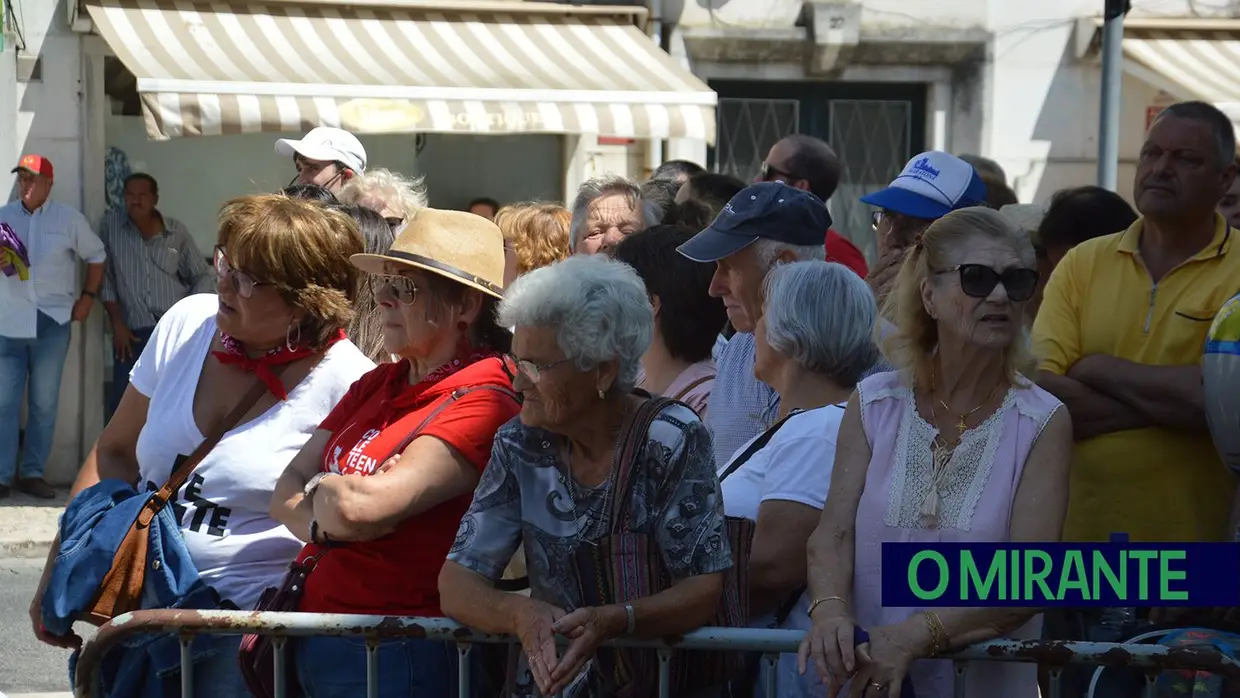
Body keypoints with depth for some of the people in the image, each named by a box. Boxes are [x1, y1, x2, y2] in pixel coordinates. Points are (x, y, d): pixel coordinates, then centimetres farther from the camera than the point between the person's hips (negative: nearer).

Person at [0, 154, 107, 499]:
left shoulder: (69, 219, 4)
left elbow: (96, 255, 13)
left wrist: (88, 297, 5)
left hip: (53, 322, 0)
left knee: (44, 402, 4)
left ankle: (32, 473, 10)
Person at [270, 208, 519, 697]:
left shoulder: (481, 402, -15)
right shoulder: (377, 385, 12)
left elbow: (361, 507, -24)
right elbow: (286, 493, 7)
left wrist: (320, 488, -2)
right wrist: (321, 523, -15)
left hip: (396, 654, -8)